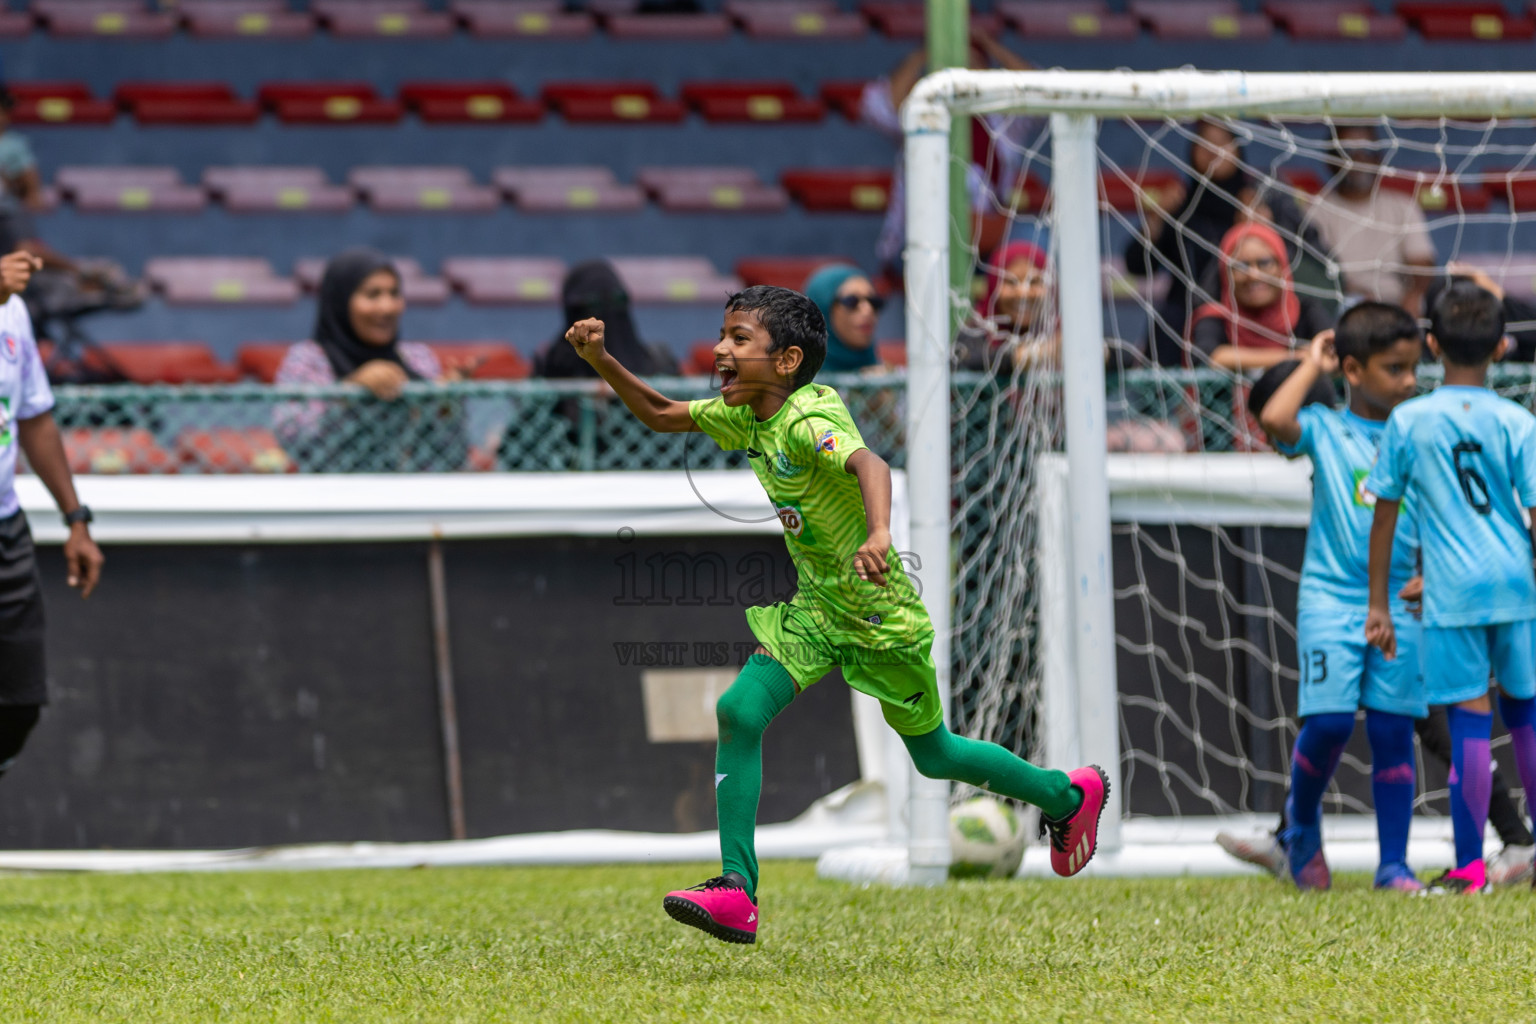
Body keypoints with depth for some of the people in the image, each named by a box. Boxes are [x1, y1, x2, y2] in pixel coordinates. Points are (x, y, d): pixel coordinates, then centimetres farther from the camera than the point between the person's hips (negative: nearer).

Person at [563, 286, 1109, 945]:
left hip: (882, 617, -7)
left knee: (934, 756, 11)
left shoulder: (808, 422, -28)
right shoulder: (745, 419, -2)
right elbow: (660, 415, 11)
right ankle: (736, 894, -13)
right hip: (815, 611, 7)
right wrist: (601, 360, -5)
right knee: (739, 711, -14)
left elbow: (869, 463, -48)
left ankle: (1069, 795, 37)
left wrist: (878, 533, -67)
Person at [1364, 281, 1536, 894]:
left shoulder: (1408, 422, 0)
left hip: (1452, 592, -2)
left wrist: (1379, 605, 10)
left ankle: (1470, 867, 1)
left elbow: (1384, 517, 4)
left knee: (1470, 722, -1)